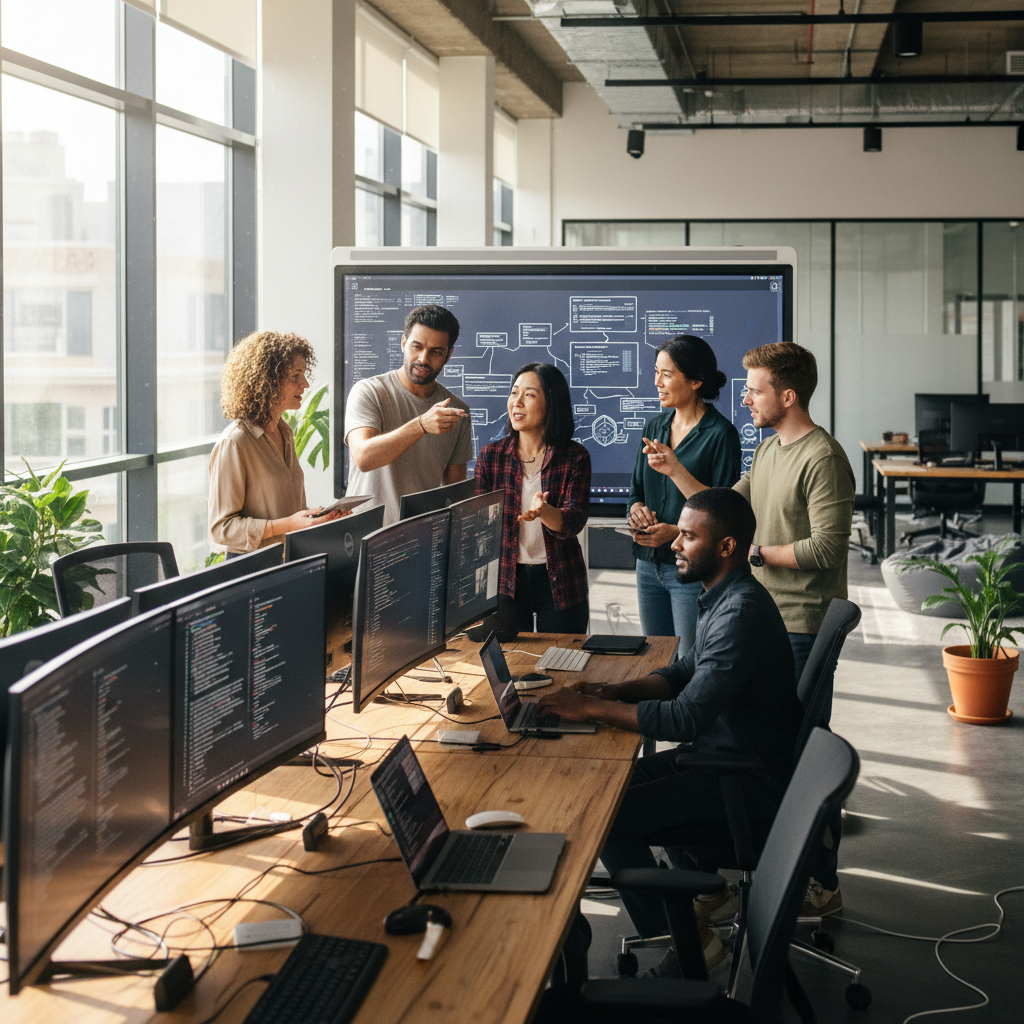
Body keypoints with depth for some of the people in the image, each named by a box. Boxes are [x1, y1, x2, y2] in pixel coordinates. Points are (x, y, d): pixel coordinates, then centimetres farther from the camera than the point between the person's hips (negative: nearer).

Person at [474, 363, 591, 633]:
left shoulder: (575, 457, -3)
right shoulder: (490, 456, 2)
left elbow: (575, 521, -12)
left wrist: (544, 512, -34)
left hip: (559, 583, -1)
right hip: (505, 580, 1)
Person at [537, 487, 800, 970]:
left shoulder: (741, 613, -26)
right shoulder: (723, 598, 7)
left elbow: (686, 717, -30)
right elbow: (685, 673, 17)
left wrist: (591, 708, -23)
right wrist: (617, 690, 0)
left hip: (752, 783, -10)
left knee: (607, 817, -14)